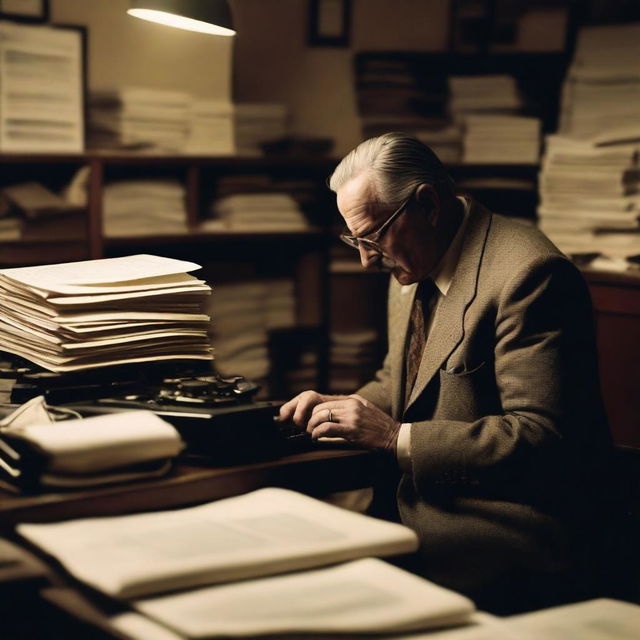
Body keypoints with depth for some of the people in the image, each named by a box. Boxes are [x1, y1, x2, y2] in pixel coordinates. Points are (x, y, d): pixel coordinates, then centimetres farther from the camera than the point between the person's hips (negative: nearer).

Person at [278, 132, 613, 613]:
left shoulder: (529, 273, -18)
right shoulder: (412, 270, 11)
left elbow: (541, 439, -22)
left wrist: (394, 437, -23)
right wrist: (339, 407, 3)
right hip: (417, 509, 9)